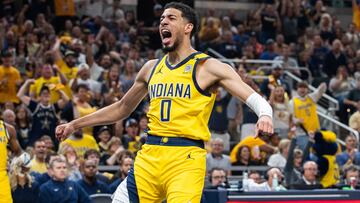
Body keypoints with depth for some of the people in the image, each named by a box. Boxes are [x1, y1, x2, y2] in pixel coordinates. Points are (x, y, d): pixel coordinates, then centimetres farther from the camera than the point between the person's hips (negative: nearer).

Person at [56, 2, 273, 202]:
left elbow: (253, 97, -9)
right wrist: (75, 125, 30)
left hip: (186, 158, -6)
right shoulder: (151, 68, 17)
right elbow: (122, 108, 29)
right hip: (149, 156, 6)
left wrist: (265, 115, -32)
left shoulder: (207, 67, -1)